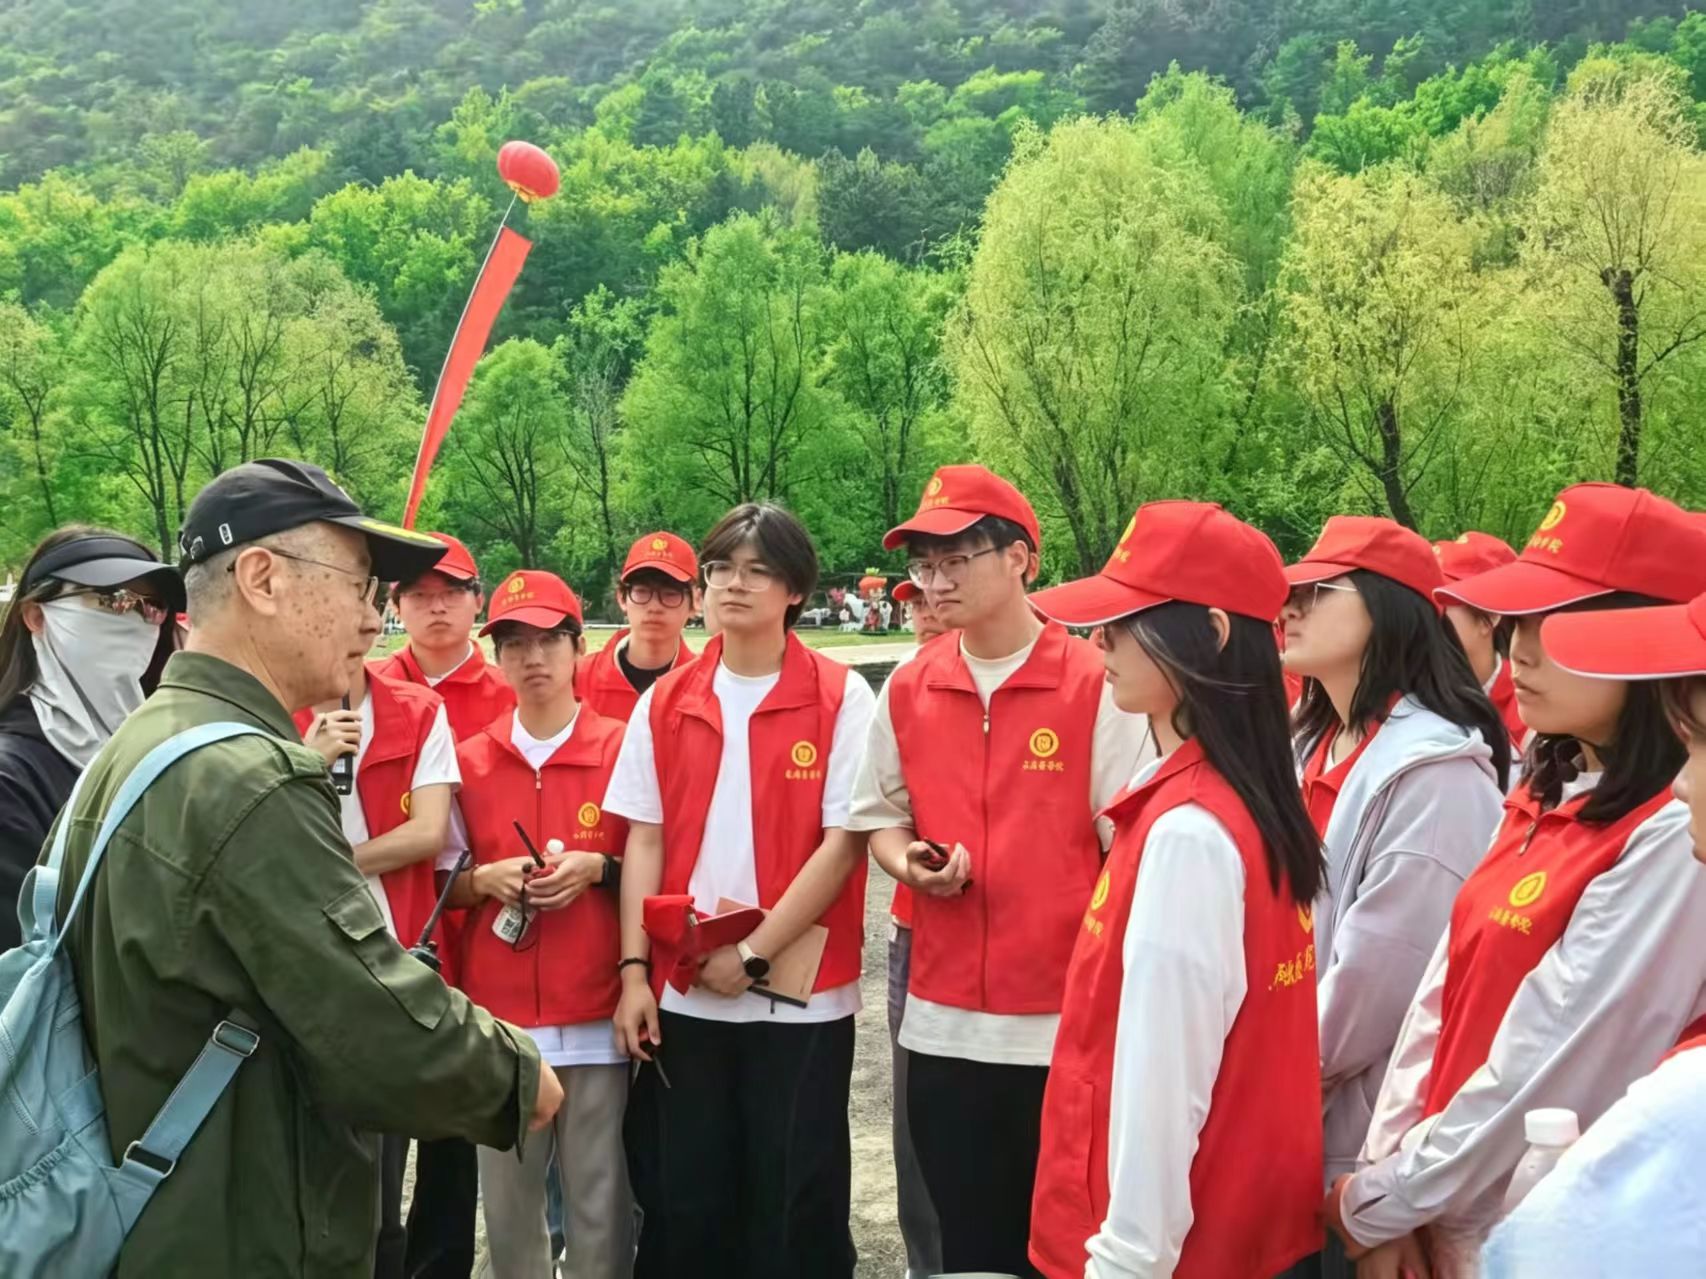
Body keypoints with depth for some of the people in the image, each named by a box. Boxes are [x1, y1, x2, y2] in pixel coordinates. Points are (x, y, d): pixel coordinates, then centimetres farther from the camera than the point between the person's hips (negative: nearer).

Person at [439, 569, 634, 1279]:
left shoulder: (624, 750, -1)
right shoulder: (469, 762, 5)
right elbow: (445, 883, 12)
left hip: (597, 1014, -2)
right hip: (499, 1015, 2)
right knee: (507, 1199, 9)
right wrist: (488, 880, -8)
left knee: (600, 1199, 3)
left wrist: (596, 869, -13)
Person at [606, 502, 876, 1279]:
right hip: (683, 994, 3)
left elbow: (844, 841, -9)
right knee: (681, 1200, 11)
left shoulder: (841, 698, -4)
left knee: (795, 1208, 7)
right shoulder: (664, 702, 6)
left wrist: (754, 954, -13)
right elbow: (644, 841, 6)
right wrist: (634, 969, -2)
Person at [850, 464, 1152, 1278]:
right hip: (943, 1021, 4)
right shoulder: (906, 691, 4)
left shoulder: (1095, 685, -9)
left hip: (1066, 1021, -4)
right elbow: (881, 816, 17)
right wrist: (908, 863, -6)